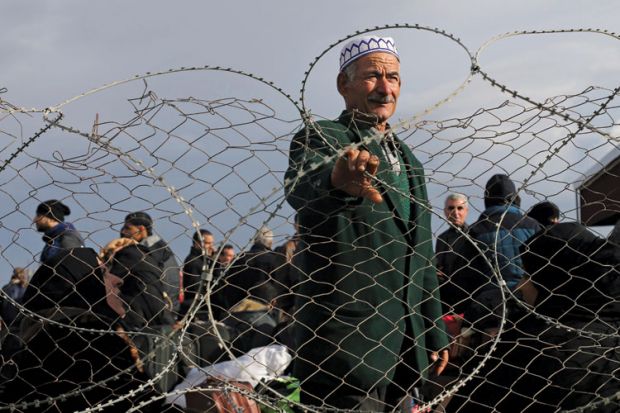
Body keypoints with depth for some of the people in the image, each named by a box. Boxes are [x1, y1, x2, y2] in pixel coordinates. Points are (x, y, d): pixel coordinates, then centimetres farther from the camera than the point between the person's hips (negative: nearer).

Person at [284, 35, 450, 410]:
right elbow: (300, 187, -29)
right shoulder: (321, 138, -4)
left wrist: (435, 335, 19)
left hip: (406, 347, 7)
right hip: (345, 346, -7)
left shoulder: (409, 162, 19)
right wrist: (337, 179, -51)